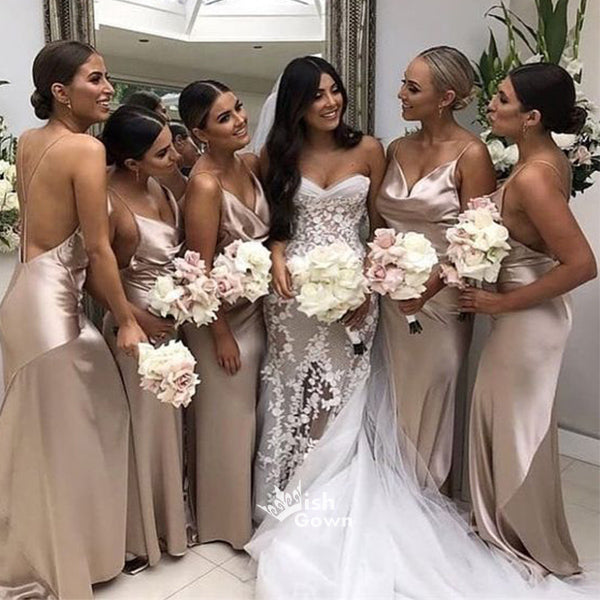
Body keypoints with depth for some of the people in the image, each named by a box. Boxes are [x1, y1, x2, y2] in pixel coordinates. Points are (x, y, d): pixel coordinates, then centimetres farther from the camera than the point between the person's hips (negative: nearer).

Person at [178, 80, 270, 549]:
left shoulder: (251, 164, -2)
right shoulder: (205, 184, -24)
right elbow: (202, 270, -21)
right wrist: (221, 334, -15)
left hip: (257, 307, 7)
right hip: (221, 314, -7)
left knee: (253, 412, 22)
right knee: (227, 419, 11)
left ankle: (252, 504, 47)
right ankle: (226, 520, 36)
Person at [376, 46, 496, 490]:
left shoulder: (470, 154, -10)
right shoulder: (397, 149, 7)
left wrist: (430, 286, -22)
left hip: (440, 297, -5)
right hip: (392, 294, 5)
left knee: (431, 398, 8)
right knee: (395, 396, 15)